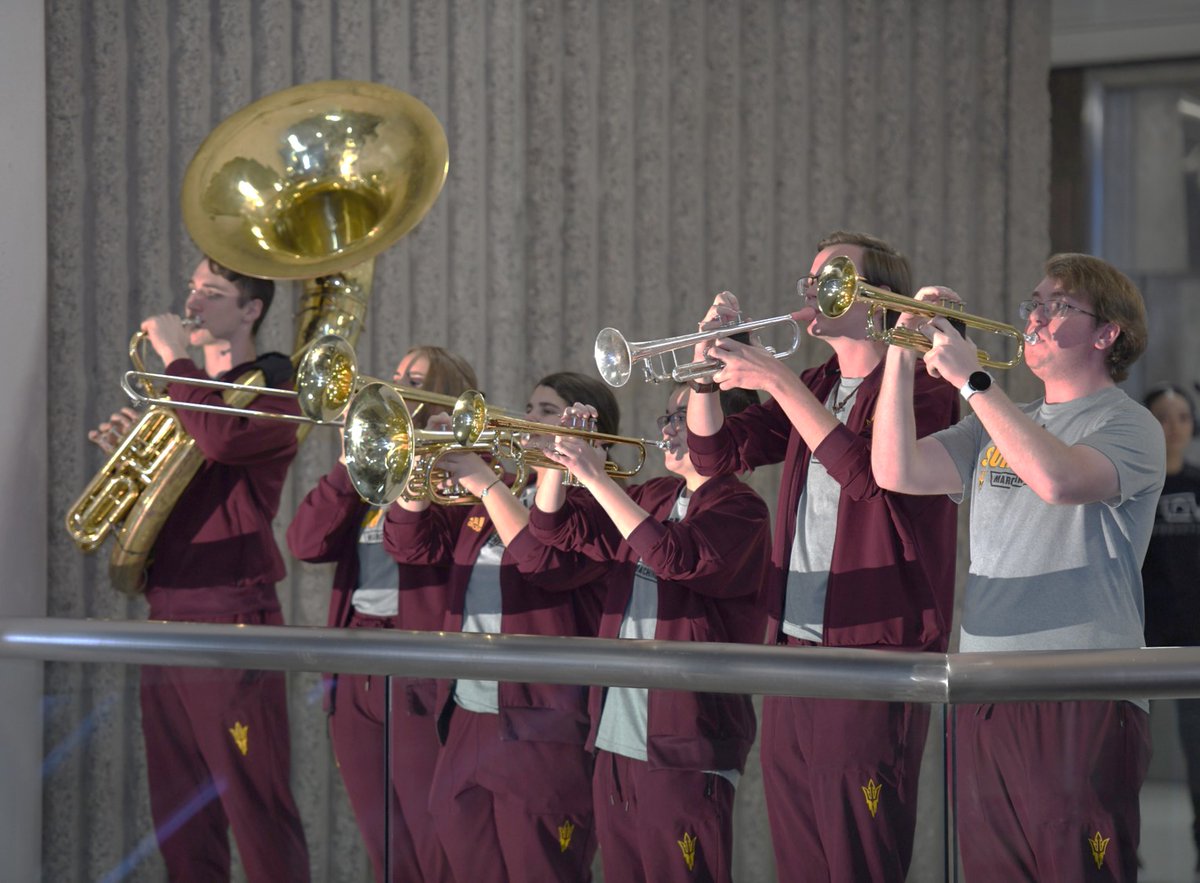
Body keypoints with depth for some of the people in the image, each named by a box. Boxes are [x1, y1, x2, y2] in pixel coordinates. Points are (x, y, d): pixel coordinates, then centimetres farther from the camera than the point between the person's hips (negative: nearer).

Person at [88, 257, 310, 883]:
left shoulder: (272, 392, -5)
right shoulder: (190, 391, 20)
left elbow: (220, 438, -28)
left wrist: (174, 356, -17)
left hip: (231, 623, -8)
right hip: (166, 620, 8)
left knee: (258, 812, -7)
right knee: (179, 815, 10)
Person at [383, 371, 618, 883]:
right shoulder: (495, 497, 19)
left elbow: (550, 563, -24)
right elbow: (413, 544, 14)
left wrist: (486, 484, -22)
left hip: (542, 730, -8)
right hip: (465, 720, 8)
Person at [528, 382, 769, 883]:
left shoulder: (740, 509, -7)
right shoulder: (652, 498, 16)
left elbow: (675, 556, -24)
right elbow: (555, 526, 18)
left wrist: (595, 477, -22)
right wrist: (563, 456, 0)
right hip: (615, 739, 8)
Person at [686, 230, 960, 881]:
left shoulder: (919, 388, -7)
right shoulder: (812, 388, 17)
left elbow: (867, 472, -23)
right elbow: (716, 452, 16)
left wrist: (778, 381, -20)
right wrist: (709, 364, 0)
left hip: (870, 654, -7)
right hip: (789, 645, 7)